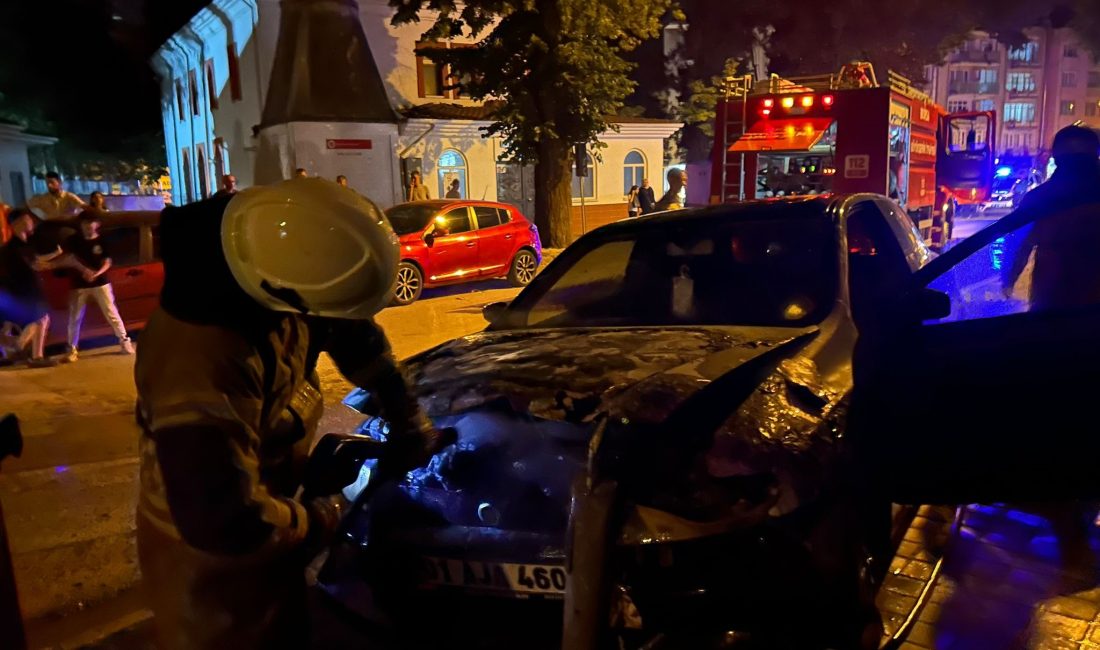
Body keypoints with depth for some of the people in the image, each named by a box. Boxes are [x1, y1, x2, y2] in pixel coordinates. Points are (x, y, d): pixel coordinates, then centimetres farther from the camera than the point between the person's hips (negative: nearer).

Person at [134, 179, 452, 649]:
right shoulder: (203, 373, -42)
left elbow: (353, 331, 1)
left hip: (258, 509, 7)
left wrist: (406, 418, 1)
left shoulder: (268, 254, -16)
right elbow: (226, 523, -37)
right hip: (208, 547, -7)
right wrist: (322, 520, -19)